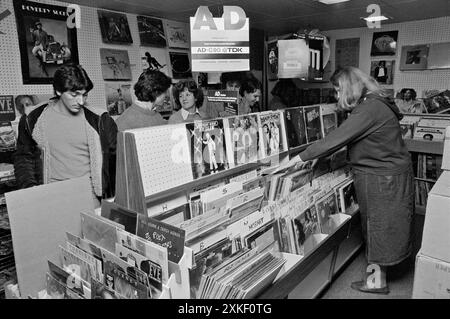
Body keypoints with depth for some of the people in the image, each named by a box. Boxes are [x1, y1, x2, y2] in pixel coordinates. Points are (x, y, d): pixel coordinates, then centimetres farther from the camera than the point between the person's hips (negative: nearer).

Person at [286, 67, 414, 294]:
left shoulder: (369, 109, -24)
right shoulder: (372, 105, 9)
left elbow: (336, 138, -26)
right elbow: (343, 137, 13)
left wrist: (303, 156, -18)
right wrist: (317, 155, 8)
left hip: (384, 179, -9)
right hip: (381, 174, 9)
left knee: (380, 226, 4)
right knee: (377, 224, 18)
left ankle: (378, 281, 21)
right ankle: (377, 271, 34)